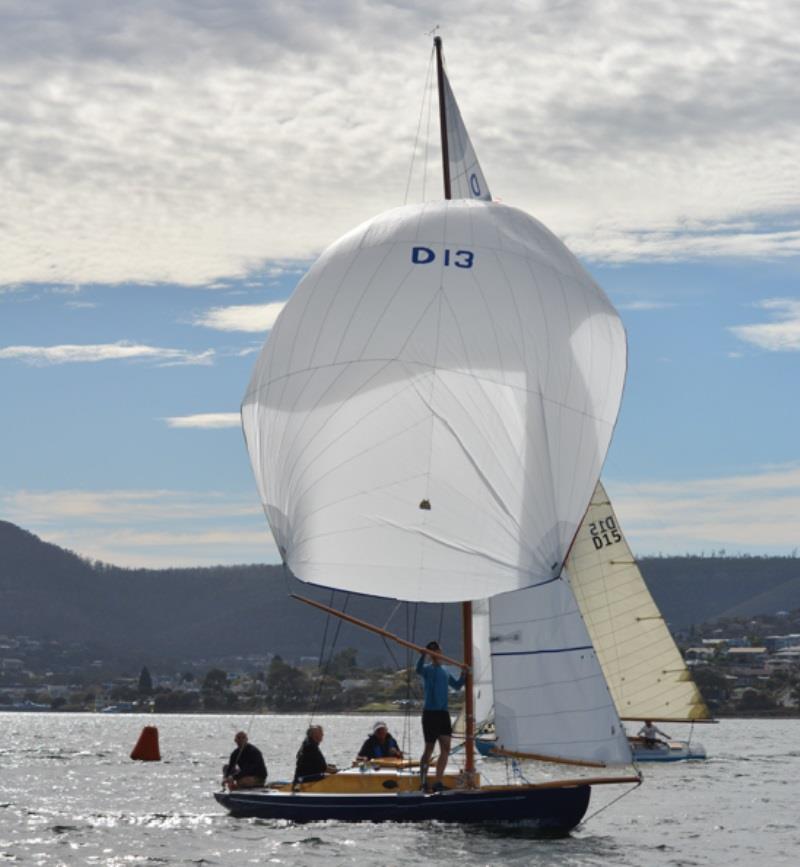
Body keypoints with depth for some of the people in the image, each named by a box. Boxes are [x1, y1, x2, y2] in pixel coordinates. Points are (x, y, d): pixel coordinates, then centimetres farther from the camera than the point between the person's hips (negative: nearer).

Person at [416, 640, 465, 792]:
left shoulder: (445, 672, 16)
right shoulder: (427, 669, -4)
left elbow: (457, 686, 28)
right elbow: (418, 670, -28)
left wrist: (463, 674, 10)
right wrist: (423, 655, -46)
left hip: (443, 712, 6)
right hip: (430, 712, -6)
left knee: (445, 748, -5)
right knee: (429, 748, 2)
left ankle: (438, 782, -4)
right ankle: (423, 779, 17)